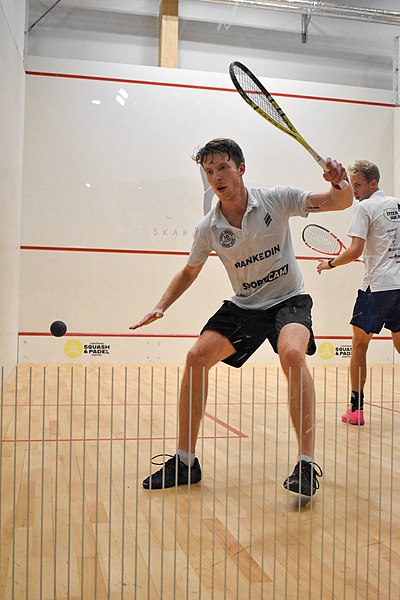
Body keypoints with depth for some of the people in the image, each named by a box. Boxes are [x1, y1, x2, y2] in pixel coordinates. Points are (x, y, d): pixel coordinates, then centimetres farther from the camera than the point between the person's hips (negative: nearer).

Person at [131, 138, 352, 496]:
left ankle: (307, 463, -26)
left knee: (292, 353, -34)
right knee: (196, 358, -13)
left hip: (289, 299, -3)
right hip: (243, 306, 3)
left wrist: (339, 184, -35)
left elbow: (341, 202, -11)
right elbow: (189, 272, 12)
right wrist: (161, 307, -1)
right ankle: (185, 461, 0)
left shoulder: (277, 200, -12)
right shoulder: (208, 229, -5)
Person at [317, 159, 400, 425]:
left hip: (379, 285, -7)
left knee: (359, 345, 3)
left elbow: (354, 251, -14)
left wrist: (330, 264, 0)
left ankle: (357, 408, 3)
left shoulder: (365, 207, -7)